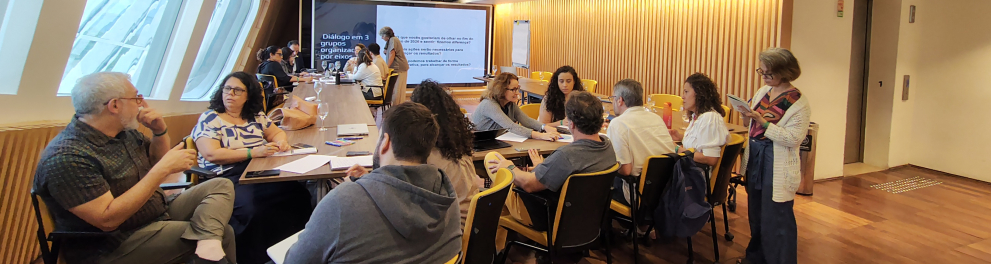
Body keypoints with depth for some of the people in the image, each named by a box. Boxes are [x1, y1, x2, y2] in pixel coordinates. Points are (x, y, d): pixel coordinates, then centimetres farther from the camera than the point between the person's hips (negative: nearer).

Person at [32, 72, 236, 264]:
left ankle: (209, 244, -26)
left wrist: (160, 131, -1)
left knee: (221, 186, -5)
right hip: (115, 244, -9)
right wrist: (164, 169, -29)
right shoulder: (66, 157, -23)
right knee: (223, 235, -18)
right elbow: (108, 220, -28)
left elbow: (155, 163, 20)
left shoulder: (125, 131, 4)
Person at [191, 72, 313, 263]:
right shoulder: (209, 119, 1)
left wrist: (280, 142, 1)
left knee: (300, 195, -21)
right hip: (227, 180, -5)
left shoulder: (255, 117, 16)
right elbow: (211, 154, -12)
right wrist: (254, 152, -17)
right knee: (252, 209, -36)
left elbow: (277, 132, 28)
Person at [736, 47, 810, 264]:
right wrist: (747, 115, -5)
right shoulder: (763, 91, 7)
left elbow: (793, 138, -20)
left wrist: (762, 121, -26)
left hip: (777, 165, -7)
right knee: (756, 213, 17)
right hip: (755, 158, 7)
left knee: (776, 218, -1)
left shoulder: (798, 102, -13)